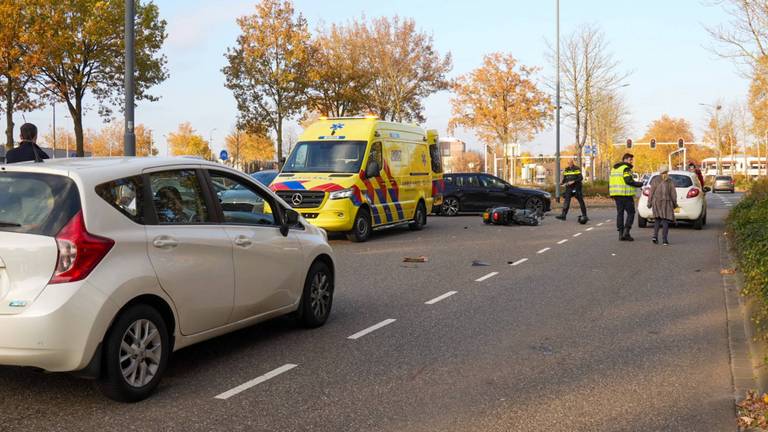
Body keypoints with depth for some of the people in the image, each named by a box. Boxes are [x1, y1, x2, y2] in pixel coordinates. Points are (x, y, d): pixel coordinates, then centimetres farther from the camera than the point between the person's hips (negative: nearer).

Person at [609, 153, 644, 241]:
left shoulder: (614, 168, 18)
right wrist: (640, 184, -12)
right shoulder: (626, 168, -9)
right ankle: (626, 232, -11)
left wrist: (611, 193, 23)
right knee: (630, 213, 0)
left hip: (616, 194, 8)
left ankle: (620, 233, 7)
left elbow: (610, 182, 19)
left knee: (620, 213, 10)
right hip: (625, 194, -8)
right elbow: (629, 181, -20)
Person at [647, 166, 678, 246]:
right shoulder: (670, 181, 0)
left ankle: (655, 236, -3)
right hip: (667, 203, -1)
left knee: (657, 219, 14)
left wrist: (649, 203, 4)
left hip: (656, 202, 1)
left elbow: (651, 192, -2)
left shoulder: (655, 180, 1)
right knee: (665, 220, 1)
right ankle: (664, 239, -8)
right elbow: (673, 193, 0)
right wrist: (675, 203, 10)